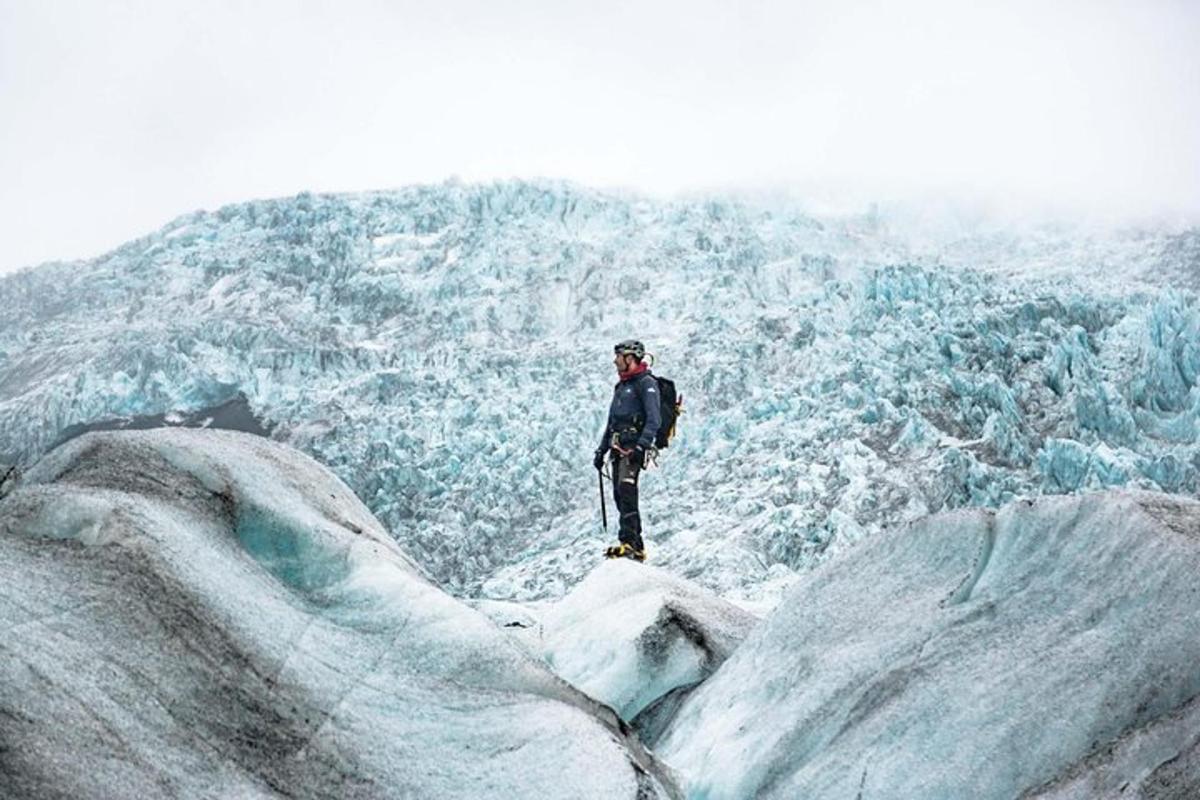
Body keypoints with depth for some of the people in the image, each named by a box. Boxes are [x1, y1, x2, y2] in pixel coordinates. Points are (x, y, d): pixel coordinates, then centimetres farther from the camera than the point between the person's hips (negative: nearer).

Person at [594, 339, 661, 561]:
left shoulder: (646, 383, -4)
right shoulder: (621, 386, 24)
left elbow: (654, 419, -16)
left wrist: (642, 445, -27)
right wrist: (602, 449, 24)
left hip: (634, 447, -9)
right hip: (618, 449, 9)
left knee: (626, 490, -21)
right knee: (620, 495, 3)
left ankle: (629, 542, -27)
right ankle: (636, 547, 5)